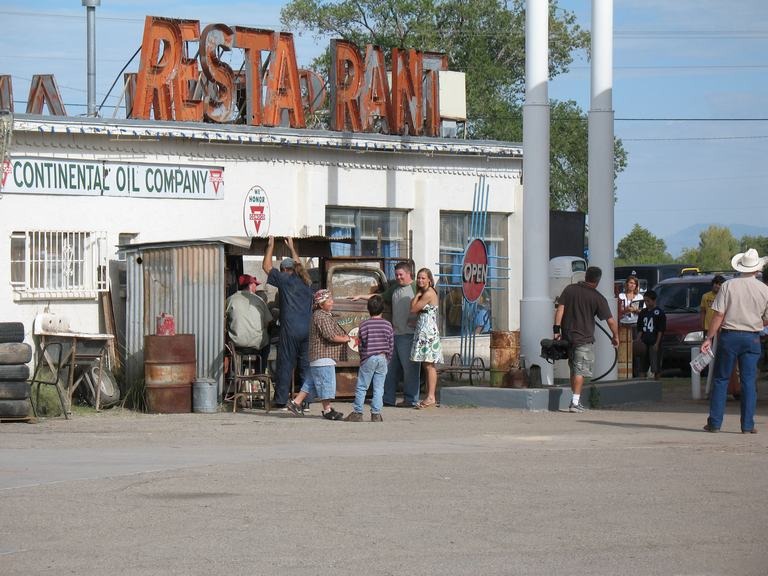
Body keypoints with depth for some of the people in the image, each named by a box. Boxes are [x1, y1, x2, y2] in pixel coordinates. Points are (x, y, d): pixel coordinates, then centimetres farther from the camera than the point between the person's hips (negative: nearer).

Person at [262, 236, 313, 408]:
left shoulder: (285, 279, -2)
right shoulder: (306, 281, 14)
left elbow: (266, 266, 7)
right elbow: (299, 266, 35)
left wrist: (271, 245, 18)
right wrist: (292, 248, 45)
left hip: (290, 329, -5)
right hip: (307, 329, 5)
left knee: (286, 364, -2)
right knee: (305, 364, 7)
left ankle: (281, 399, -1)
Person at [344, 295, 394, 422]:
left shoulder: (364, 325, -4)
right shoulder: (387, 325, 2)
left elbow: (360, 344, 0)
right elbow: (391, 344, 6)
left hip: (368, 358, -2)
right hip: (383, 359, 2)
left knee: (361, 387, 4)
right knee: (379, 388, 4)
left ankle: (357, 413, 4)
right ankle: (376, 414, 2)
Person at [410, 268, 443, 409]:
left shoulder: (428, 294, -13)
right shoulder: (424, 293, 18)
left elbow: (413, 309, -9)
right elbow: (414, 308, 15)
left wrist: (418, 294, -1)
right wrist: (418, 294, 7)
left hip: (428, 332, -10)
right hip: (423, 332, 10)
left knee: (429, 365, -11)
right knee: (427, 365, 9)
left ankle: (431, 397, -14)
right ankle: (430, 397, 10)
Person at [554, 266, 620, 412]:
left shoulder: (569, 289, 5)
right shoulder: (598, 298, -5)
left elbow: (560, 309, -2)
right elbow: (611, 320, -4)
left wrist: (557, 329, -2)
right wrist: (615, 336, 10)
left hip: (567, 336, 5)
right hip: (584, 338, -5)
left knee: (574, 369, 16)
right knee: (580, 371, -3)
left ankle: (575, 401, 20)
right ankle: (575, 402, -11)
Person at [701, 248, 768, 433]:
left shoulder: (728, 285, -6)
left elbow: (718, 315, -9)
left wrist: (708, 338, -4)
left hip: (728, 336, -1)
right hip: (752, 338, 1)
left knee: (721, 379, 7)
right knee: (748, 382, 4)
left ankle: (715, 423, 7)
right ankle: (748, 425, 2)